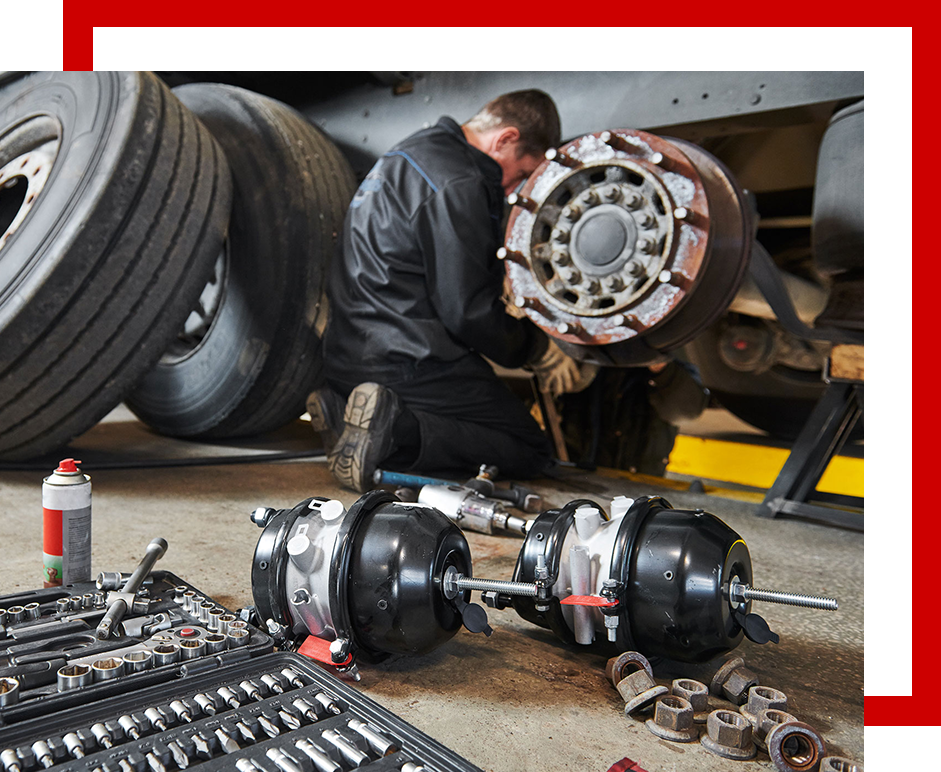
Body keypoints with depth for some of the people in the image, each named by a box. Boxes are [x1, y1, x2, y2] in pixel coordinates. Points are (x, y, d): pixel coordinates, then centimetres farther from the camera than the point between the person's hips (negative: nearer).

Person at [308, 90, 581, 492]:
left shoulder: (418, 150, 16)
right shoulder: (456, 185, -17)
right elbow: (468, 311, -18)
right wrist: (539, 350, -3)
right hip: (409, 363, -10)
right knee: (530, 451, 0)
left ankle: (343, 407, 5)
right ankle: (397, 430, -18)